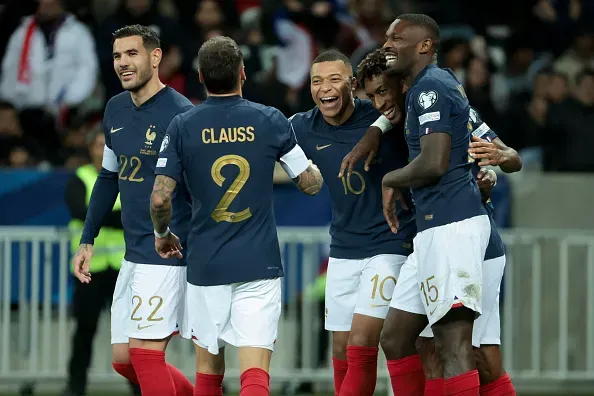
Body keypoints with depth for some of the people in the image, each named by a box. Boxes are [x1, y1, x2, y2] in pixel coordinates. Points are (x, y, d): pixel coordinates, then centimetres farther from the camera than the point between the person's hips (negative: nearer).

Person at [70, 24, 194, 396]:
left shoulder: (180, 114, -14)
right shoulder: (116, 110, 10)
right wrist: (87, 240, 19)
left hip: (167, 254, -8)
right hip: (133, 254, 8)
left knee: (145, 353, -9)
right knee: (123, 359, 10)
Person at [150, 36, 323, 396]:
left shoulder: (182, 127, -3)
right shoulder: (271, 121, -2)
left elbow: (160, 198, -7)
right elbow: (312, 184, 6)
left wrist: (162, 234, 14)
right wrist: (312, 166, 30)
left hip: (206, 265, 1)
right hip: (260, 263, -1)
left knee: (209, 363, 18)